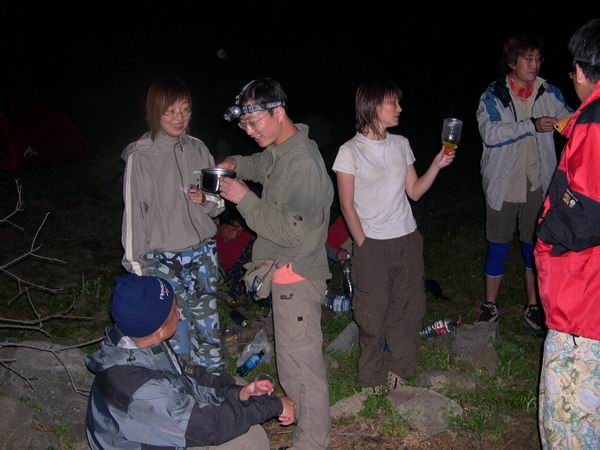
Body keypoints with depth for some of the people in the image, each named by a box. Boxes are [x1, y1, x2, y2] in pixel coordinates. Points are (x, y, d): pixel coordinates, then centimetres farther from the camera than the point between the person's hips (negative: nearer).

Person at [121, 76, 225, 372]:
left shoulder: (197, 149, 1)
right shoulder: (141, 156, -11)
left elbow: (218, 203, 11)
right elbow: (134, 214, -7)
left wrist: (205, 200, -12)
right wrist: (136, 265, -5)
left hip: (203, 254, 4)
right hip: (164, 260, -4)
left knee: (207, 325, 15)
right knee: (177, 333, 1)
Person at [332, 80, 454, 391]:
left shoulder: (401, 144, 7)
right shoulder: (351, 151, -8)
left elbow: (414, 191, 8)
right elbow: (347, 205, -6)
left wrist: (437, 165, -4)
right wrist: (364, 246, -8)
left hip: (407, 239, 5)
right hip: (372, 244, -5)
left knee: (409, 307, 12)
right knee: (373, 313, 4)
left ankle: (400, 366, 31)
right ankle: (372, 376, 22)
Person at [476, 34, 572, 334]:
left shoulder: (549, 93, 0)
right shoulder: (493, 95, -6)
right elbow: (490, 133, -19)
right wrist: (531, 125, -26)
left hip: (537, 185, 2)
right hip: (503, 185, -2)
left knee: (535, 247, 11)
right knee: (498, 247, 9)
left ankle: (533, 307, 25)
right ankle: (490, 306, 25)